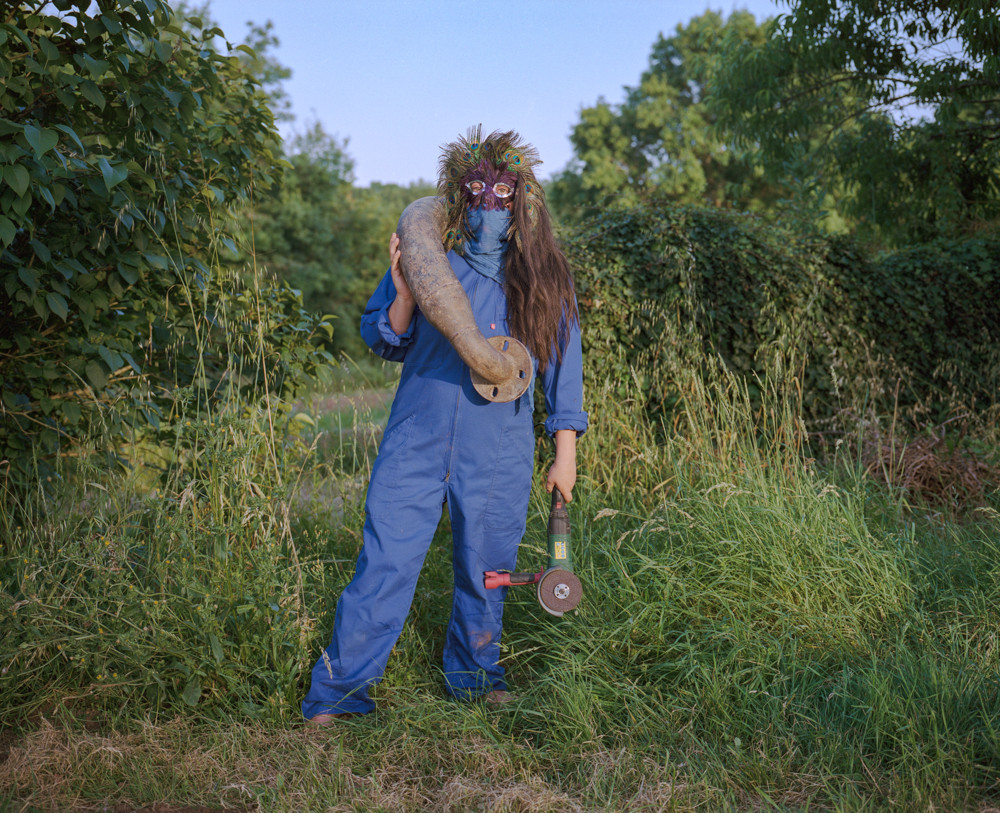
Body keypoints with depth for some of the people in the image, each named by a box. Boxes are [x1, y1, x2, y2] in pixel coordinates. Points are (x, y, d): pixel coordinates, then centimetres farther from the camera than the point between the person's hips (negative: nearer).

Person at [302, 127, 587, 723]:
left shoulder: (543, 274, 4)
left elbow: (562, 362, 10)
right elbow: (384, 343, 6)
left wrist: (565, 452, 8)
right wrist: (403, 295, -15)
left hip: (499, 456, 1)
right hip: (417, 443, -1)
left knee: (485, 572, 11)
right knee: (385, 567, -3)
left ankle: (474, 674, 35)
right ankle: (337, 693, 10)